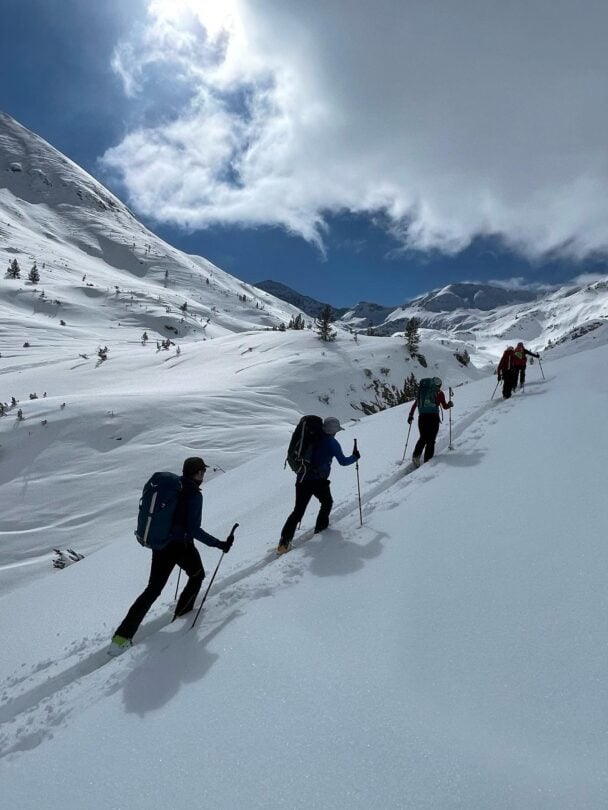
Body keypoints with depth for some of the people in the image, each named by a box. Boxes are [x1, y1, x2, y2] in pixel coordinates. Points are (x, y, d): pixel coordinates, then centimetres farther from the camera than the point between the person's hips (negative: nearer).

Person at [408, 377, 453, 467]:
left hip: (422, 417, 3)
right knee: (431, 440, 5)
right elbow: (445, 407, 7)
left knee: (423, 438, 17)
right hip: (433, 417, -3)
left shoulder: (422, 391, 15)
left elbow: (414, 404, 14)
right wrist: (450, 404, 28)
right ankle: (427, 460, -1)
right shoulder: (439, 393, 5)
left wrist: (411, 416, 18)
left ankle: (416, 455, -3)